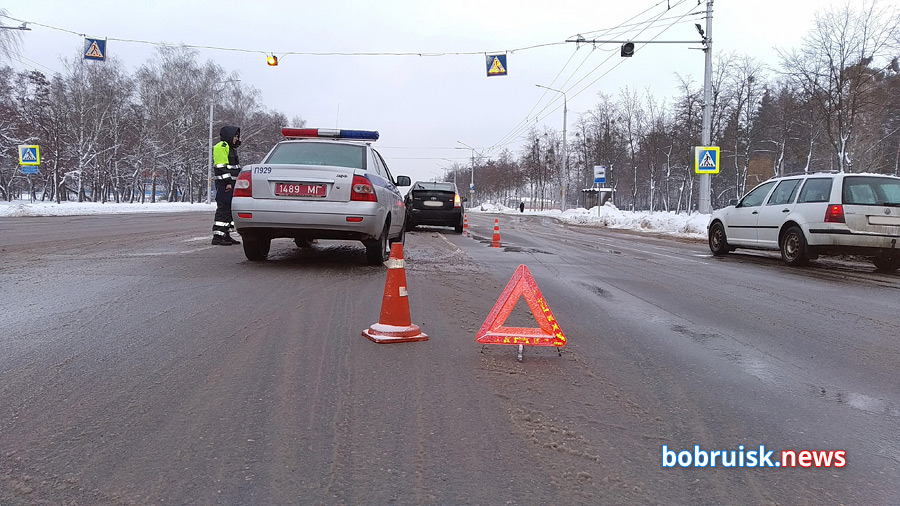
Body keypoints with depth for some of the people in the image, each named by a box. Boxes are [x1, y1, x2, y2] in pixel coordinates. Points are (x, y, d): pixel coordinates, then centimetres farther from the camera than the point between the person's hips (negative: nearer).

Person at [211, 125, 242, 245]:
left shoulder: (231, 148, 24)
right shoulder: (221, 147, -8)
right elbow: (221, 167, -17)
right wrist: (227, 182, -22)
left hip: (231, 184, 10)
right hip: (224, 184, -10)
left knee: (230, 209, 11)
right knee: (223, 209, -12)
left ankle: (226, 235, 16)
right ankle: (217, 236, -12)